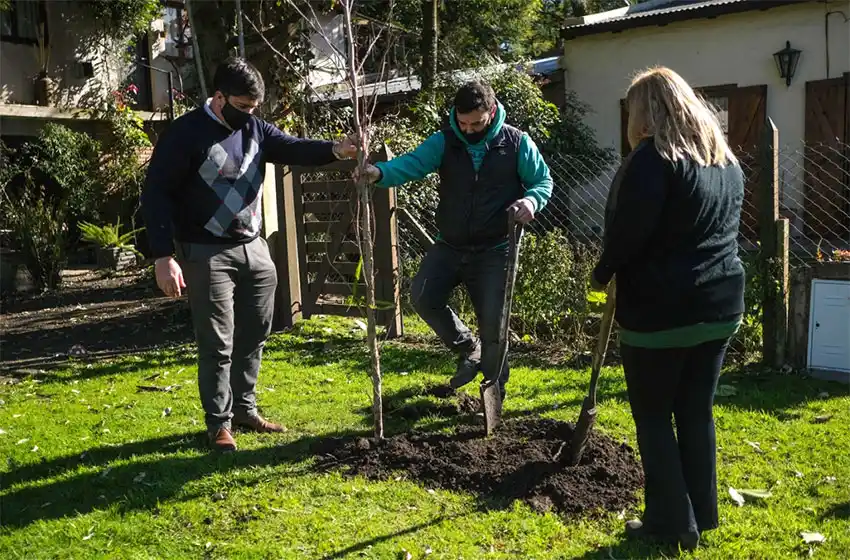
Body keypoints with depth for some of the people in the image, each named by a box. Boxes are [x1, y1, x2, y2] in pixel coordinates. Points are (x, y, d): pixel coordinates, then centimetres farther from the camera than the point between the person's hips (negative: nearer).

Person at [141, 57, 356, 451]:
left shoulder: (254, 128, 6)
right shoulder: (186, 134, -13)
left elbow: (293, 149, 0)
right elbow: (156, 194, -14)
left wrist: (335, 150, -22)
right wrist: (164, 257, -21)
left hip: (254, 249, 7)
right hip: (207, 254, -6)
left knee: (254, 335, 14)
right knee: (217, 344, -2)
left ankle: (245, 408, 29)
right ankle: (219, 423, 13)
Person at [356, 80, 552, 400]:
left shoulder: (517, 143, -5)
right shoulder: (444, 142, -3)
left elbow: (544, 182, 4)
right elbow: (412, 163, -18)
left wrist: (530, 201, -20)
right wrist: (379, 173, -39)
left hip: (493, 251, -2)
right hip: (449, 247, 3)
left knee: (492, 322, -2)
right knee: (423, 298, -11)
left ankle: (495, 388, 23)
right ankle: (467, 348, 16)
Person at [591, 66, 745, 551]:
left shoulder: (653, 158, -15)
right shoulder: (728, 161, 11)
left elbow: (627, 232, -19)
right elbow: (726, 229, 17)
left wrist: (603, 274, -3)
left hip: (661, 309, -7)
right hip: (720, 304, 8)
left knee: (653, 417, 6)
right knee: (697, 412, 17)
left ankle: (672, 522, 12)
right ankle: (702, 514, 26)